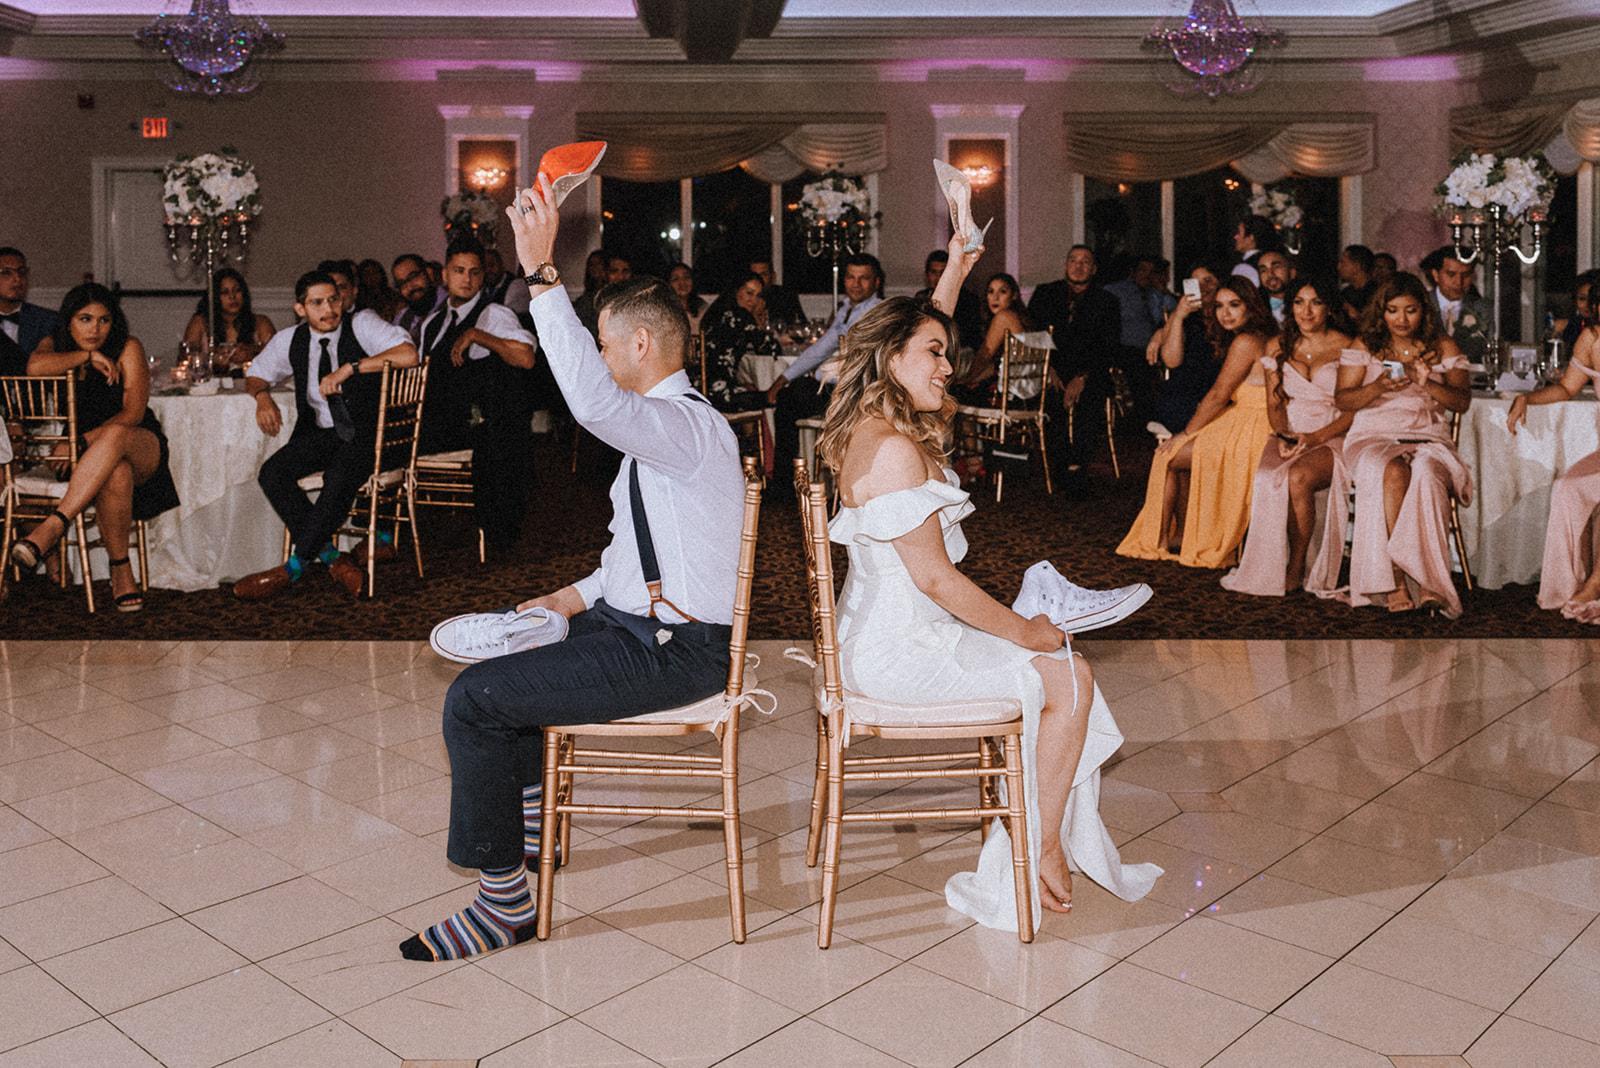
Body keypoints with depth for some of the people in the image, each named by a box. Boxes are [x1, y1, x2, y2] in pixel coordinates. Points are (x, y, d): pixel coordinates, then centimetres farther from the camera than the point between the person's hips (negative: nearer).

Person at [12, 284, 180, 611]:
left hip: (140, 448, -1)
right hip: (91, 460, 1)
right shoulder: (54, 346, 9)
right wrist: (88, 356, -11)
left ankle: (53, 525, -42)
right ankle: (120, 570, -27)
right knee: (116, 473, -38)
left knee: (114, 435, -40)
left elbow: (134, 413, -10)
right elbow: (35, 367, -18)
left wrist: (83, 440, -20)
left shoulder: (128, 348, 0)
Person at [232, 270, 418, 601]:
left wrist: (349, 368, -23)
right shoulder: (290, 340, 9)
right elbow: (255, 375, 24)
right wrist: (263, 397, -1)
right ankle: (332, 557, -20)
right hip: (318, 433, 5)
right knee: (272, 473, -22)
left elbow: (409, 354, -20)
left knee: (339, 476, -35)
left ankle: (294, 567, -22)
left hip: (367, 433, -5)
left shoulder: (361, 325, -4)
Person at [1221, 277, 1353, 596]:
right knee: (1268, 479, -32)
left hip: (1333, 439, -3)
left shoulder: (1347, 348, 2)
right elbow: (1274, 404, 13)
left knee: (1298, 477, -35)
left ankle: (1295, 569, -22)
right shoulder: (1277, 347, 14)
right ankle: (1267, 570, -26)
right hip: (1288, 437, 3)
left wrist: (1314, 437, -16)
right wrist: (1284, 436, -8)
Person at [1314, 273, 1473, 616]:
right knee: (1392, 471, -37)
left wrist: (1429, 384, -14)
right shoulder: (1364, 346, 15)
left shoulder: (1444, 348, 16)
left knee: (1426, 474, -37)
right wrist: (1378, 388, -13)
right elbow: (1342, 400, 6)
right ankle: (1396, 579, -38)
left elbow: (1462, 401, 5)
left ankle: (1427, 581, -41)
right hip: (1373, 437, -1)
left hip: (1428, 440, 1)